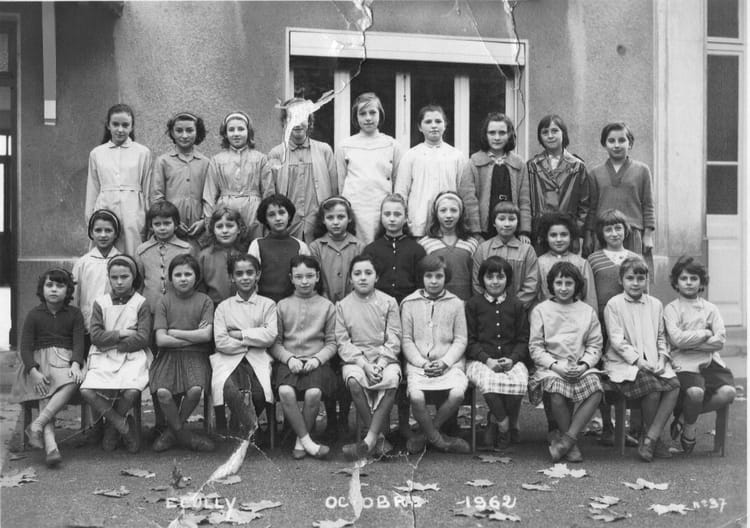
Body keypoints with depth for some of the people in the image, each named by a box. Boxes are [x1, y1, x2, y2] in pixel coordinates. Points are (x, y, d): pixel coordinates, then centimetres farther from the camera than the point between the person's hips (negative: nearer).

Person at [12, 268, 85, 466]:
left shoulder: (74, 314, 13)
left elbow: (78, 342, 4)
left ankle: (37, 425, -38)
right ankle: (50, 447, -46)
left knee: (72, 383, -35)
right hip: (40, 362, 0)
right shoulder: (34, 315, 11)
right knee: (44, 394, -30)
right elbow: (25, 347, 3)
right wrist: (34, 372, -14)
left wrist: (75, 364, -18)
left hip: (66, 360, 1)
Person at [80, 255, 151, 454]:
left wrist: (111, 341, -6)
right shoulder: (101, 303, 11)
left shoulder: (141, 303, 4)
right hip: (104, 358, 2)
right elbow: (96, 336, 0)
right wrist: (121, 334, -7)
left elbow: (142, 339, -6)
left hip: (132, 357, -2)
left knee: (131, 391, -31)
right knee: (86, 390, -25)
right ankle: (124, 424, -6)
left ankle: (112, 428, 3)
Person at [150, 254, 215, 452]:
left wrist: (174, 332, -4)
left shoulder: (204, 301, 5)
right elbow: (161, 339, -3)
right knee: (163, 392, -27)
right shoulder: (164, 302, 6)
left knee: (195, 389, -28)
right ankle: (183, 434, -4)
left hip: (196, 356, 0)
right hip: (169, 356, 0)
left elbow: (206, 335, -7)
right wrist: (193, 336, -5)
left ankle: (172, 431, -2)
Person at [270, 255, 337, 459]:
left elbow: (332, 343, 9)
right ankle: (308, 442, -20)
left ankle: (300, 441, -10)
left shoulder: (327, 306, 11)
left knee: (314, 392, -31)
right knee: (285, 391, -31)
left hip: (316, 362, 0)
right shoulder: (282, 306, 12)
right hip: (289, 361, 1)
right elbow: (275, 343, 9)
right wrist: (289, 358, -9)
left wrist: (317, 359, -9)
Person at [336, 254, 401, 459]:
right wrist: (364, 364, -14)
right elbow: (342, 342, 1)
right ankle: (379, 438, -24)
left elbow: (394, 339, 1)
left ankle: (369, 440, -32)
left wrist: (380, 364, -15)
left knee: (391, 379, -34)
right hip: (355, 359, 0)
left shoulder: (389, 302, 7)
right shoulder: (342, 305, 8)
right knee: (354, 380, -35)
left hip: (385, 358, 0)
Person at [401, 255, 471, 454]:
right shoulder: (409, 303, 9)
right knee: (416, 397, -29)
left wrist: (444, 362, -9)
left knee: (457, 393, -28)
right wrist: (422, 363, -8)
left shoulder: (456, 303, 10)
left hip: (449, 363, 1)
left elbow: (460, 340, 7)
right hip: (418, 363, -1)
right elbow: (406, 340, 6)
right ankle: (439, 440, -6)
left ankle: (425, 433, -6)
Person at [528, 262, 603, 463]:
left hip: (580, 368, 2)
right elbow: (535, 347, 3)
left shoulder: (587, 311, 15)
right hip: (550, 367, -2)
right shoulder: (540, 310, 9)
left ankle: (566, 438, -22)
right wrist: (556, 365, -12)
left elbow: (595, 346, 11)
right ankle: (571, 444, -13)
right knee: (557, 393, -34)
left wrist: (584, 365, -8)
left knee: (596, 390, -30)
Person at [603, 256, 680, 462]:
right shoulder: (614, 304, 0)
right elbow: (617, 340, -7)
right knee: (653, 388, -30)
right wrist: (638, 360, -16)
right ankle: (654, 437, -7)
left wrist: (662, 359, -1)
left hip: (652, 362, 5)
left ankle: (649, 438, -18)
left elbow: (661, 337, 17)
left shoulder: (655, 305, 15)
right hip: (623, 363, -5)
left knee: (674, 385, -23)